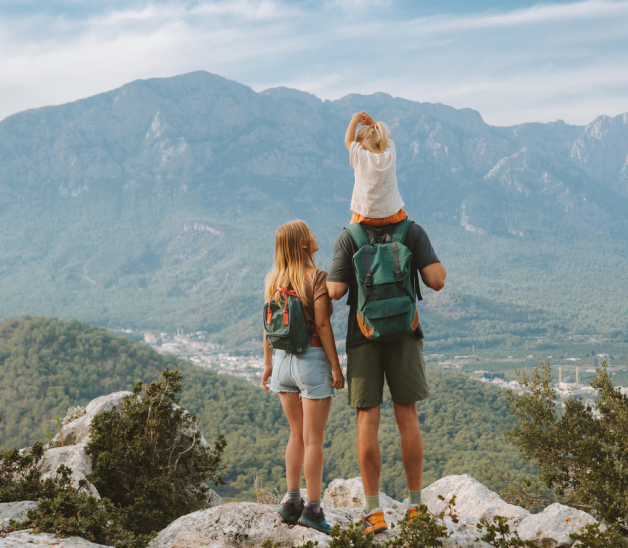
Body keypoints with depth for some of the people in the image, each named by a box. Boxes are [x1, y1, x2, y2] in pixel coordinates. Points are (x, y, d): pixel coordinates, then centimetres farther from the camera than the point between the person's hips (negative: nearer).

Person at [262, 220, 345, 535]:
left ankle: (292, 502, 15)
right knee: (313, 439, 1)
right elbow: (322, 325, -14)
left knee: (297, 435, 16)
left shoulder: (273, 280, 5)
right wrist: (336, 366, -9)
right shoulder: (317, 278, -11)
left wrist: (268, 364, 15)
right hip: (312, 359, -6)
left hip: (283, 359, 6)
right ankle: (312, 508, 4)